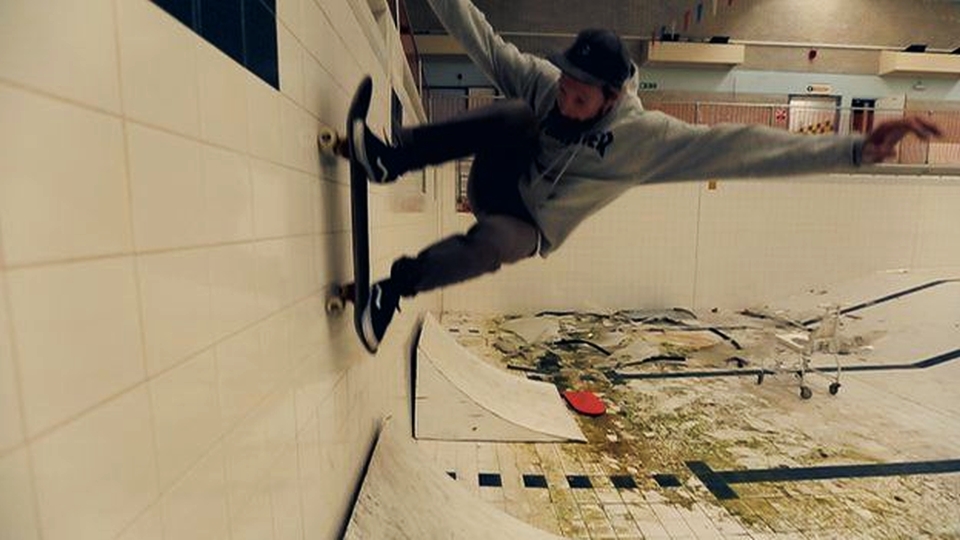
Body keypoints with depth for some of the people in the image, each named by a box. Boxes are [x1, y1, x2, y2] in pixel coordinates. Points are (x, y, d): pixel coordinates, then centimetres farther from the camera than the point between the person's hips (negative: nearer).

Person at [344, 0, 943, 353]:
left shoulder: (643, 134, -21)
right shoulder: (544, 83, -10)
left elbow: (735, 146, -28)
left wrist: (855, 149, -35)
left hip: (528, 227, -2)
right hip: (496, 184, 2)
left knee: (489, 244, -39)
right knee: (514, 113, -28)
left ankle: (393, 287, -18)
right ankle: (393, 158, -24)